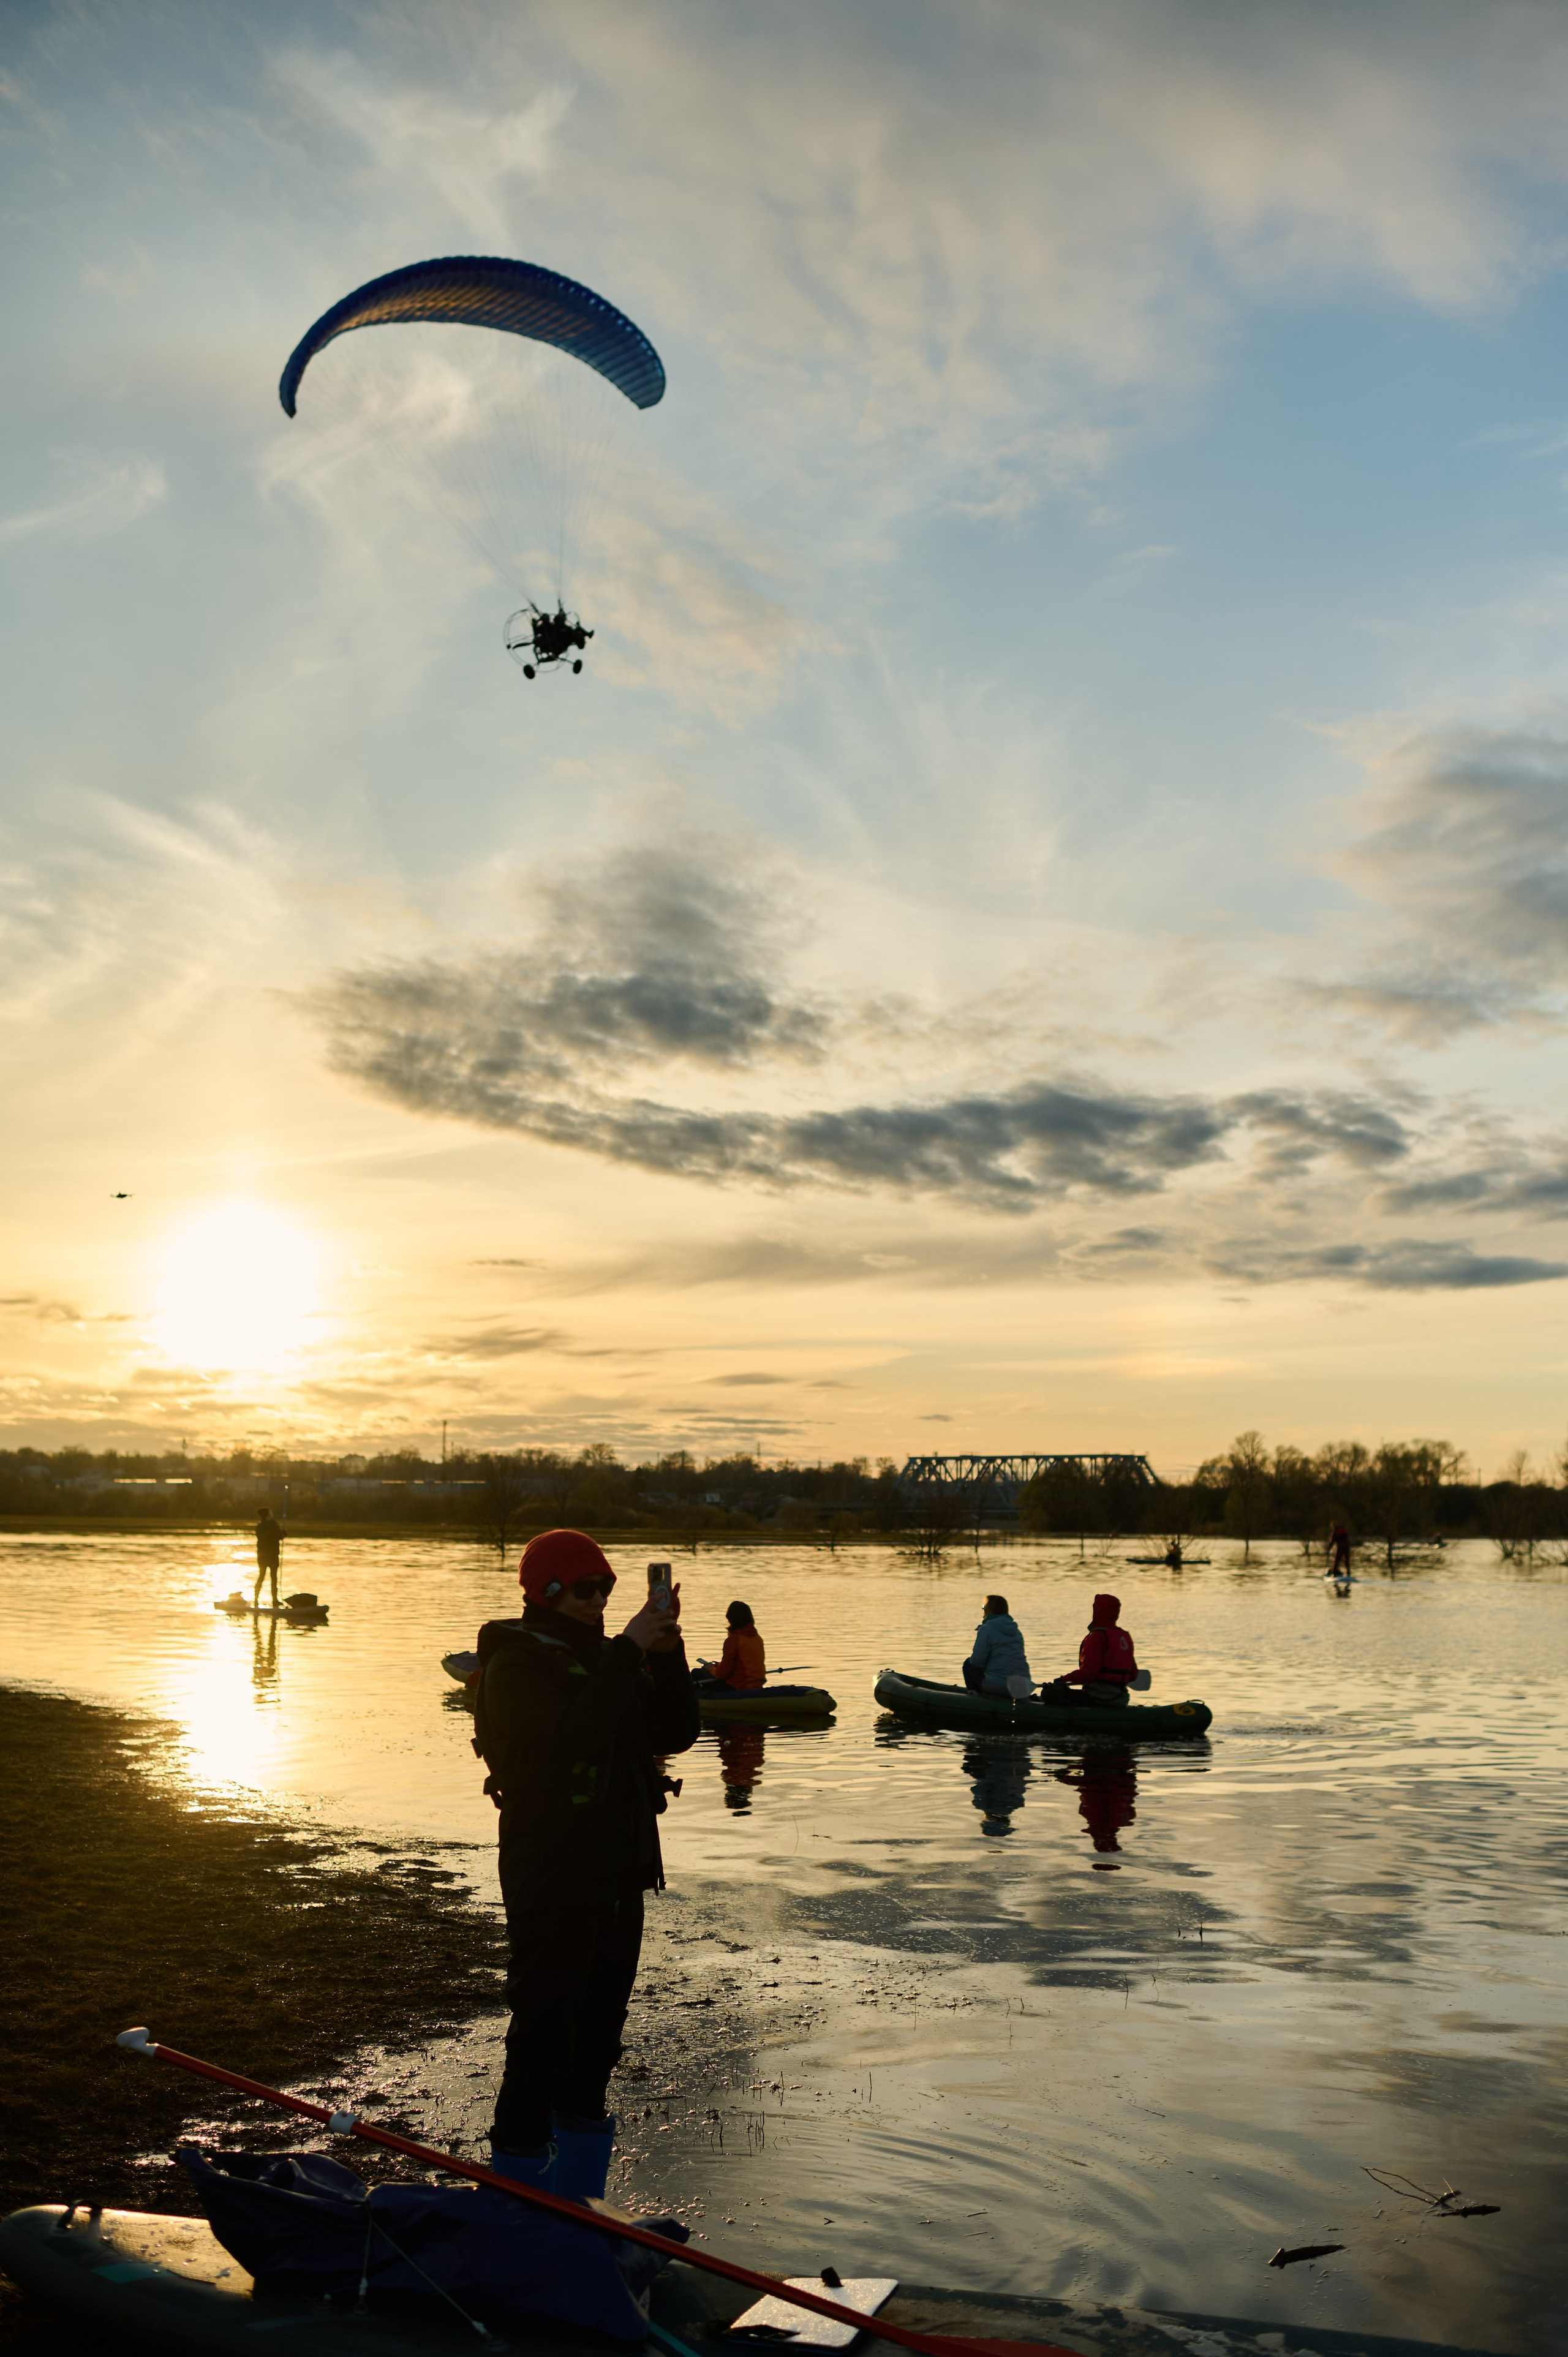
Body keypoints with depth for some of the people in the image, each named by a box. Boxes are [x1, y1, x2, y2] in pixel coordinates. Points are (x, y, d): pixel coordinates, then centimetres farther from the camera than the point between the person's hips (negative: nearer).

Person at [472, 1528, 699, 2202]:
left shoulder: (605, 1658, 12)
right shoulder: (515, 1665, -10)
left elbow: (675, 1733, 7)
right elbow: (572, 1736, -27)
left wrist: (666, 1653, -6)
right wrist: (627, 1653, -24)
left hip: (617, 1873, 8)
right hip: (551, 1875, -8)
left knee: (599, 2028, 15)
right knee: (544, 2031, -6)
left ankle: (575, 2199, 27)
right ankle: (518, 2187, 6)